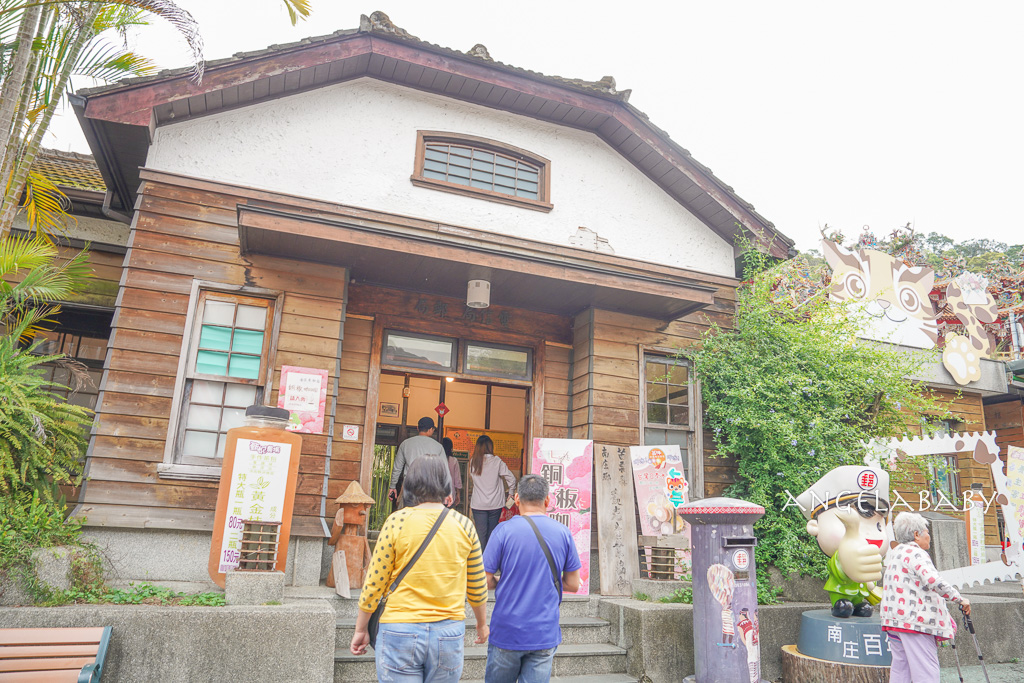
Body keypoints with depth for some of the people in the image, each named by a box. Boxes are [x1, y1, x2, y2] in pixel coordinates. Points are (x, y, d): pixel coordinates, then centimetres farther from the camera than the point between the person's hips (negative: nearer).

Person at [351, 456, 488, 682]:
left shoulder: (397, 521, -7)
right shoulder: (464, 525, 0)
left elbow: (374, 584, -3)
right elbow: (477, 587, 9)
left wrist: (361, 630, 10)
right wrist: (482, 624, 25)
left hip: (401, 631, -2)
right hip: (449, 633, 2)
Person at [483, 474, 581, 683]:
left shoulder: (504, 530, -8)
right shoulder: (563, 532, 0)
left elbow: (484, 581, -7)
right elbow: (572, 584, 5)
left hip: (507, 633, -1)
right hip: (545, 635, 2)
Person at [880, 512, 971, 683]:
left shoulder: (894, 553, 18)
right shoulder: (915, 553, -11)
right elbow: (934, 581, -25)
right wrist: (960, 598, -16)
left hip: (894, 620, 9)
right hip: (914, 621, -9)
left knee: (900, 669, 11)